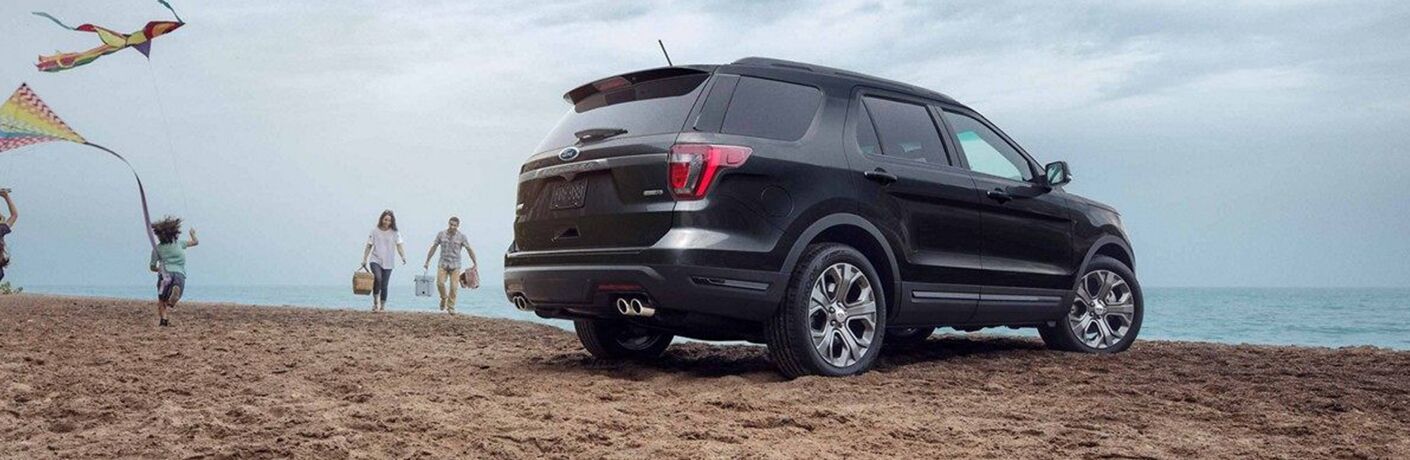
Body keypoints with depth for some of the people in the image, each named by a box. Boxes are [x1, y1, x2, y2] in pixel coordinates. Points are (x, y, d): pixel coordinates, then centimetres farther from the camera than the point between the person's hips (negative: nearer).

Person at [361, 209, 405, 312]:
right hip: (375, 260, -1)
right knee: (378, 278, -25)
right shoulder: (375, 231, 1)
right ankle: (375, 302, -10)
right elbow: (369, 247, 7)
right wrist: (364, 260, 3)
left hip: (388, 263, 1)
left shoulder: (395, 233, 1)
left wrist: (403, 257, -23)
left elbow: (399, 246, -6)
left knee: (384, 285, 4)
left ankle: (382, 306, 18)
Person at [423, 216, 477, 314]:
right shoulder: (441, 234, 1)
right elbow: (433, 247, 9)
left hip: (455, 266, -1)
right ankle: (444, 298, 14)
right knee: (440, 283, -16)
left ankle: (451, 307, 6)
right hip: (443, 264, 1)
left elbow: (469, 250, 5)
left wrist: (475, 263, 5)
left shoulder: (461, 236, -2)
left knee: (454, 287, -7)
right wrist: (427, 261, 11)